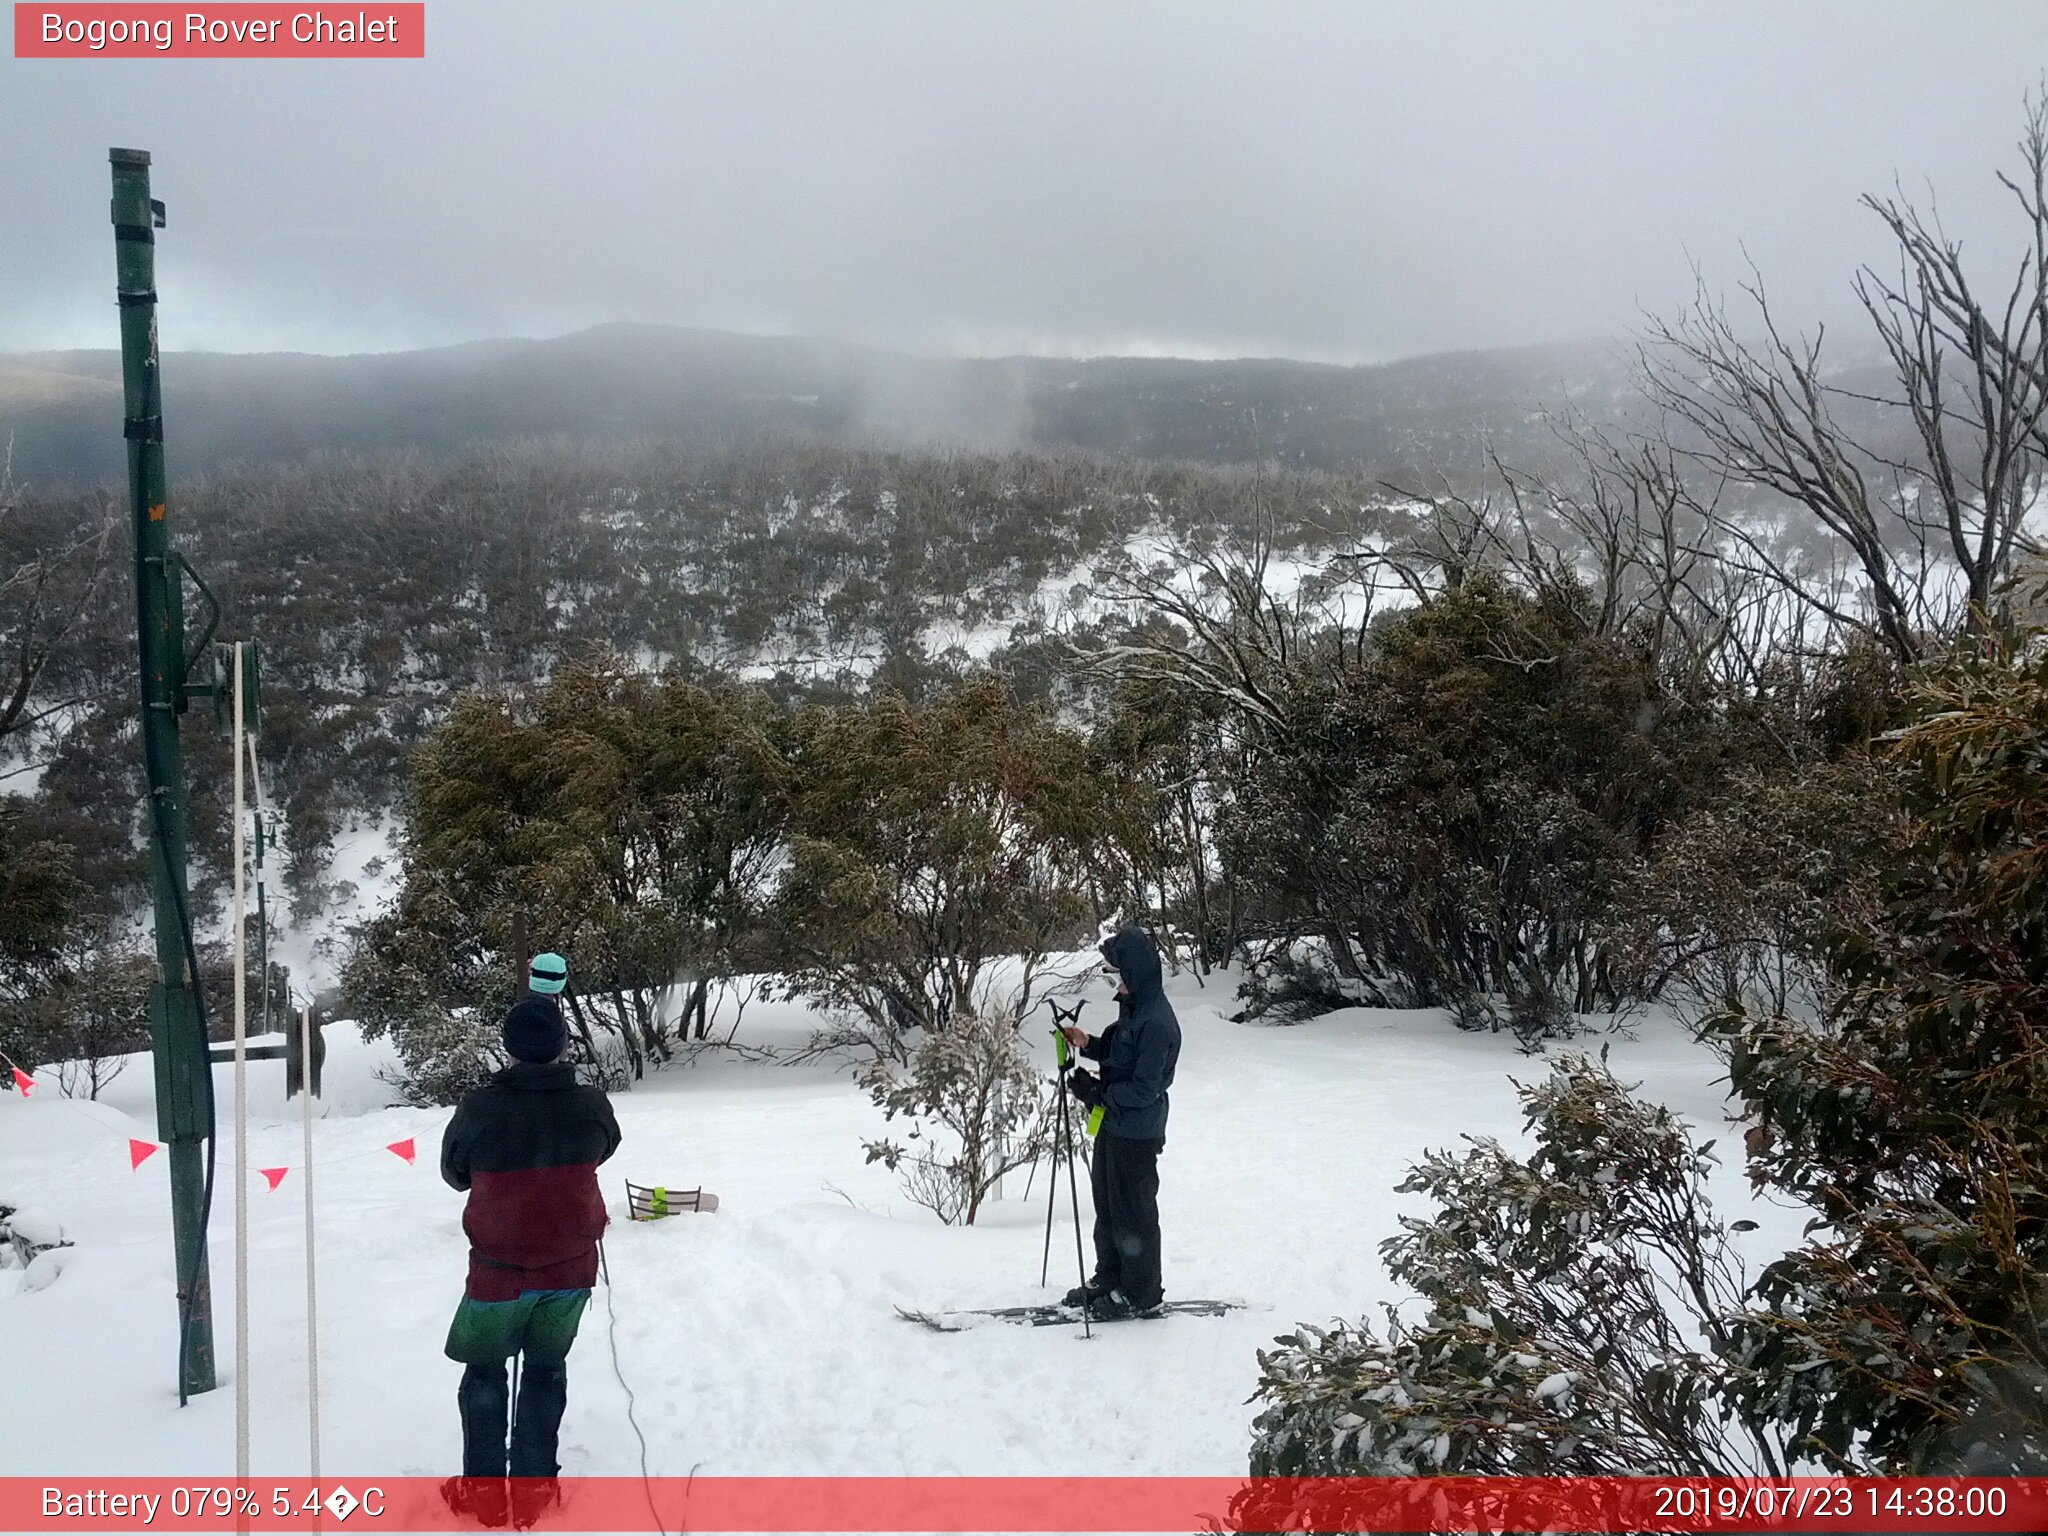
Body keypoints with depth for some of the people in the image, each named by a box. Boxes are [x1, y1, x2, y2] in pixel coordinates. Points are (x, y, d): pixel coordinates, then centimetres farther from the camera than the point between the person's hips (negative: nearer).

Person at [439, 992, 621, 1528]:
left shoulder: (479, 1109, -21)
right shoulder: (592, 1107, -15)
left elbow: (454, 1173, -2)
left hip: (499, 1271, -2)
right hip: (571, 1268, 2)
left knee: (485, 1371, 18)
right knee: (547, 1370, 19)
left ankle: (483, 1489, 24)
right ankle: (531, 1486, 25)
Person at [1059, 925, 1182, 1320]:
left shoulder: (1157, 1023, -25)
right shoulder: (1132, 1006, 6)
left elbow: (1144, 1089, -25)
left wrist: (1095, 1091, -18)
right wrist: (1089, 1044, 3)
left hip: (1137, 1136, -10)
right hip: (1112, 1125, 10)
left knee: (1134, 1215, 4)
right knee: (1107, 1206, 20)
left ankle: (1141, 1295, 17)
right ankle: (1109, 1279, 35)